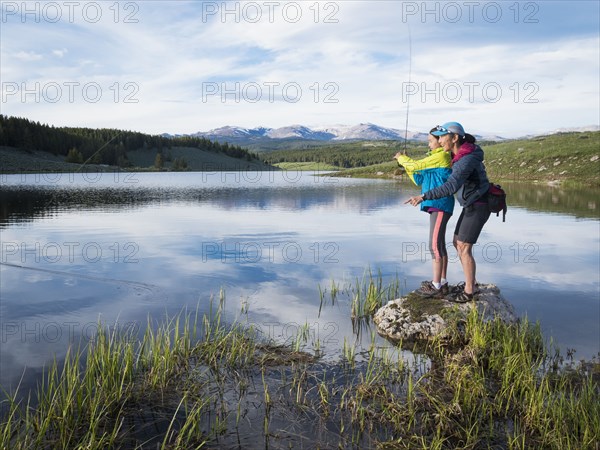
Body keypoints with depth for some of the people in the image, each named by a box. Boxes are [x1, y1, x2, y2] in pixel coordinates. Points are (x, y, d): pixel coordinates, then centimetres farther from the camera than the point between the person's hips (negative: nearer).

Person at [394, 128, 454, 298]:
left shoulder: (441, 156, -9)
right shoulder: (436, 158, 21)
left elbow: (416, 165, -10)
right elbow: (420, 180, 21)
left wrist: (401, 158, 7)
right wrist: (405, 163, 14)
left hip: (440, 205, -11)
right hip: (437, 205, 11)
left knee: (435, 244, -11)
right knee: (439, 244, 13)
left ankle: (436, 286, -9)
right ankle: (442, 282, 19)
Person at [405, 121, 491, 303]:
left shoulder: (466, 160, -28)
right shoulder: (460, 152, 2)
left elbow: (451, 187, -40)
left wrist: (423, 197, -43)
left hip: (478, 207, -10)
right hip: (471, 205, 10)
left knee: (464, 249, -5)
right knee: (457, 243, 13)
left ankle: (469, 292, 6)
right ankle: (471, 282, 26)